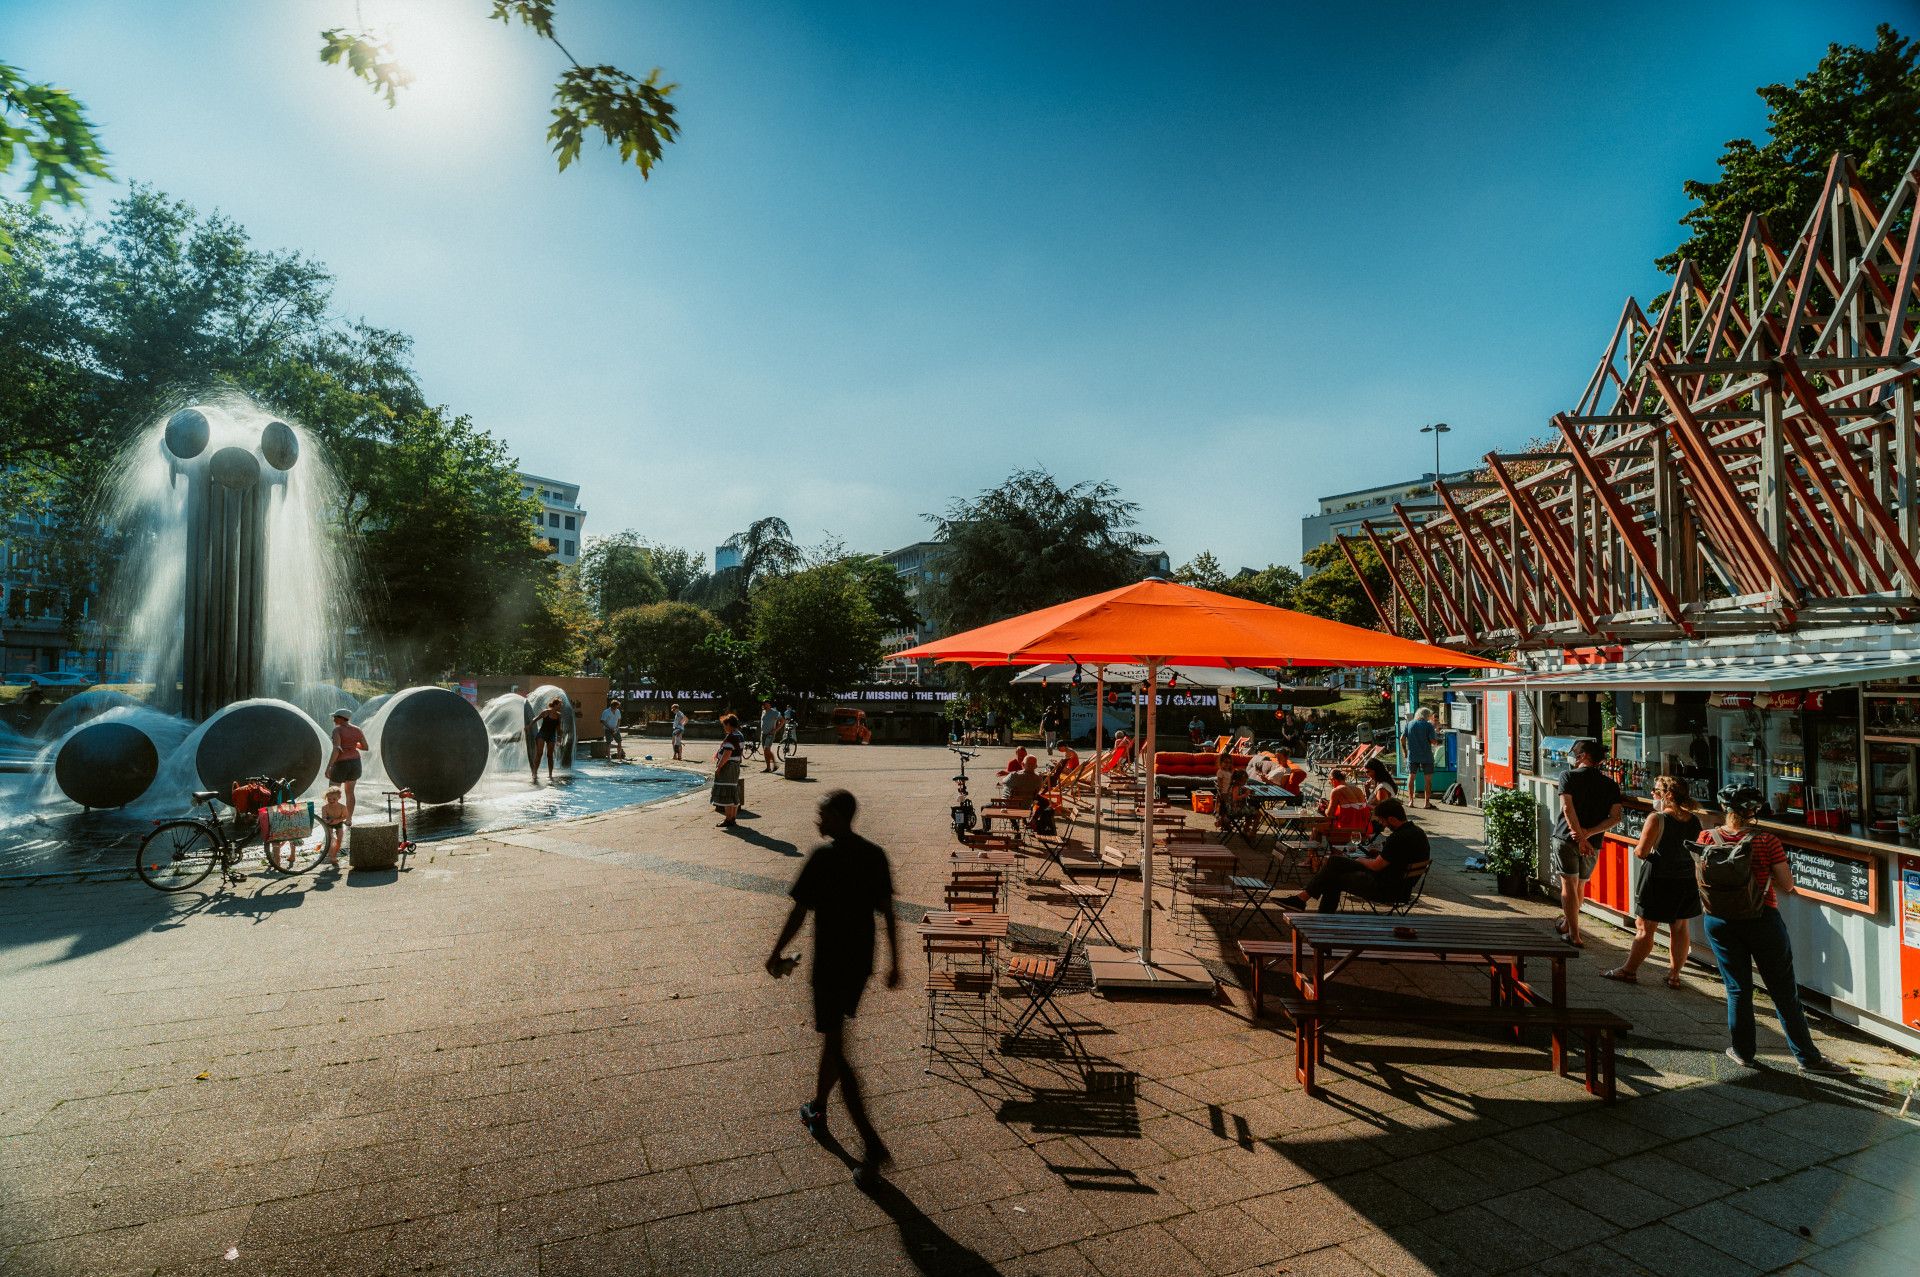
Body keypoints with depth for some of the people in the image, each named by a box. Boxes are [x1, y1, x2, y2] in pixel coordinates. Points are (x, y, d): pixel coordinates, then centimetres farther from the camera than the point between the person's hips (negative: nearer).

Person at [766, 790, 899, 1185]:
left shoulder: (823, 857, -17)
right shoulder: (875, 856, 1)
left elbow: (799, 912, -13)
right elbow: (887, 912, 5)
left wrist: (776, 953, 1)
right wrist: (894, 962, 13)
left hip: (830, 965, -7)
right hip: (861, 963, 7)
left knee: (835, 1048, 1)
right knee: (833, 1037, 25)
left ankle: (871, 1144, -2)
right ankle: (818, 1110, 42)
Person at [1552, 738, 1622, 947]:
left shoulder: (1569, 776, -4)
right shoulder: (1610, 784, 7)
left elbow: (1567, 808, -16)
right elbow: (1615, 818, -2)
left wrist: (1580, 837, -17)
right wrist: (1588, 833, -8)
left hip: (1566, 838, -4)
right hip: (1593, 843, 4)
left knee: (1569, 884, -1)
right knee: (1579, 885, 19)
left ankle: (1574, 934, -4)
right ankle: (1567, 923, 36)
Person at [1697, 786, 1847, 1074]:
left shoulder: (1706, 839, -8)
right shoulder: (1766, 842, -13)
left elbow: (1699, 878, 2)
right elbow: (1787, 885, -10)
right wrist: (1764, 873, 7)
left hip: (1719, 922, 1)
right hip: (1762, 919, -1)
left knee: (1737, 989, 13)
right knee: (1784, 992, 11)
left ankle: (1743, 1052, 23)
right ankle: (1808, 1057, 22)